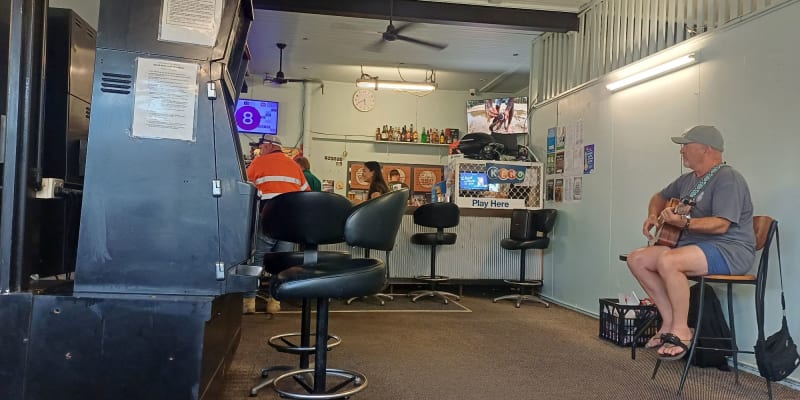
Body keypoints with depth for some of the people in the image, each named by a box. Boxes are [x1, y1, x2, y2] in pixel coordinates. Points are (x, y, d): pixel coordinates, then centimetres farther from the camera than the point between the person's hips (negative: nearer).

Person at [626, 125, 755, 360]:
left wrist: (684, 222, -35)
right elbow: (660, 197, 32)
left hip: (730, 251, -10)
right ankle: (670, 322, -3)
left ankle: (681, 331, -18)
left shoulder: (727, 179, -13)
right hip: (693, 244, 10)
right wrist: (653, 216, 12)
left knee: (667, 261, -35)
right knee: (637, 259, -4)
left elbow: (721, 225, -25)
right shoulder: (687, 180, 15)